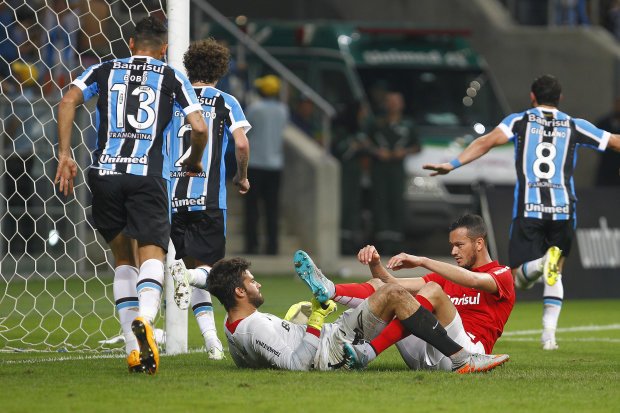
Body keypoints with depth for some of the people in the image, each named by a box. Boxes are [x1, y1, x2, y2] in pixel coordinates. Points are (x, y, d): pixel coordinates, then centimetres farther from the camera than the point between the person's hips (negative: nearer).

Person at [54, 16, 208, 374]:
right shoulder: (172, 78, 13)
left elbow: (69, 101, 2)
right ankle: (144, 319, -40)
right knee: (152, 254, -8)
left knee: (124, 258, 15)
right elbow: (199, 127, 3)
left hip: (105, 171, 2)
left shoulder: (104, 71, 18)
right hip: (149, 175, -2)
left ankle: (134, 347, 6)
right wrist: (194, 161, 22)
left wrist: (65, 155, 2)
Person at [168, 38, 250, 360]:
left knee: (194, 266, 11)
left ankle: (211, 339, 1)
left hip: (173, 197, 3)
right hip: (209, 198, -3)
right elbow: (241, 143, -8)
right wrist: (242, 176, 10)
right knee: (208, 267, 6)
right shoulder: (225, 102, 4)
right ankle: (186, 274, -30)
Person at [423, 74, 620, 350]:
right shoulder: (574, 126, 11)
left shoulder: (520, 120, 8)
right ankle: (549, 334, 2)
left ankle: (541, 263, -35)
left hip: (528, 208, -2)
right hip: (563, 209, 2)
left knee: (519, 279, 1)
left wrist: (453, 164, -11)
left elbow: (488, 141, -8)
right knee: (556, 276, 18)